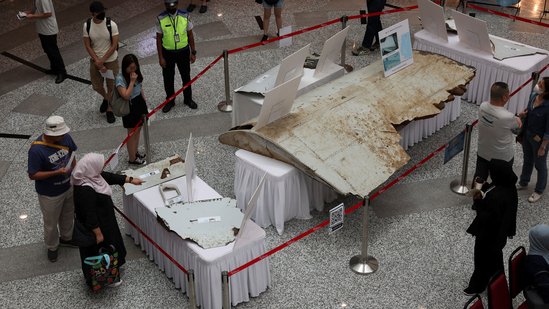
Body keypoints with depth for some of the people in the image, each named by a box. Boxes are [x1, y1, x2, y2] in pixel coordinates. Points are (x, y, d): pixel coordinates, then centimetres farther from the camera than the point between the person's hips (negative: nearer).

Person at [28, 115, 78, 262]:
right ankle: (52, 247, 44)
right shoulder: (36, 150, -33)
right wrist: (56, 172, -32)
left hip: (68, 187, 6)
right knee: (51, 223, 18)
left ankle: (66, 238, 55)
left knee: (68, 216, 29)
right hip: (50, 195, -5)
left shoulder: (65, 138, -16)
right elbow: (33, 175, -25)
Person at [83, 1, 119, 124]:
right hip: (95, 60, 3)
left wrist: (102, 61, -17)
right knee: (96, 86, 14)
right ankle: (106, 98, 46)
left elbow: (114, 45, -15)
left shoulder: (111, 25, -17)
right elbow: (87, 46, -5)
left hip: (111, 60, -3)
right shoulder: (87, 25, -9)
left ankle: (109, 110, 26)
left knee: (111, 86, 7)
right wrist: (97, 61, -15)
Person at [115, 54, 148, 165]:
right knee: (132, 133, 5)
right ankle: (132, 158, 18)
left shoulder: (137, 74, -1)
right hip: (129, 107, -7)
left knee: (138, 130, 20)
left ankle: (135, 152, 38)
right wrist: (132, 81, -31)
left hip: (140, 103, 7)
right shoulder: (120, 79, -23)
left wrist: (144, 102, 16)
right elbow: (126, 95, -32)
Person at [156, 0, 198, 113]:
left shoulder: (184, 16, -10)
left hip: (183, 51, 1)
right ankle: (170, 101, 33)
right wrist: (161, 57, -8)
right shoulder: (161, 19, -13)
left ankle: (188, 99, 36)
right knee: (168, 78, 12)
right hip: (167, 53, -1)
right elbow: (159, 39, -7)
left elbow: (190, 35, -1)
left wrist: (193, 52, 0)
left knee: (186, 76, 16)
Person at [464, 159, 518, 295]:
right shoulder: (508, 186, -13)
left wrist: (478, 200, -26)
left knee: (483, 260, 17)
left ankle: (478, 286, 39)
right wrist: (485, 187, -11)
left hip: (489, 235, -8)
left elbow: (487, 219, -32)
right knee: (495, 257, 30)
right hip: (499, 232, 8)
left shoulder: (496, 197, -40)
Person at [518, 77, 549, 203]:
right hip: (527, 135, 7)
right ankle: (523, 183, 50)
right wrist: (524, 112, -10)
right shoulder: (533, 96, -11)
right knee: (527, 160, 28)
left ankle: (539, 191, 37)